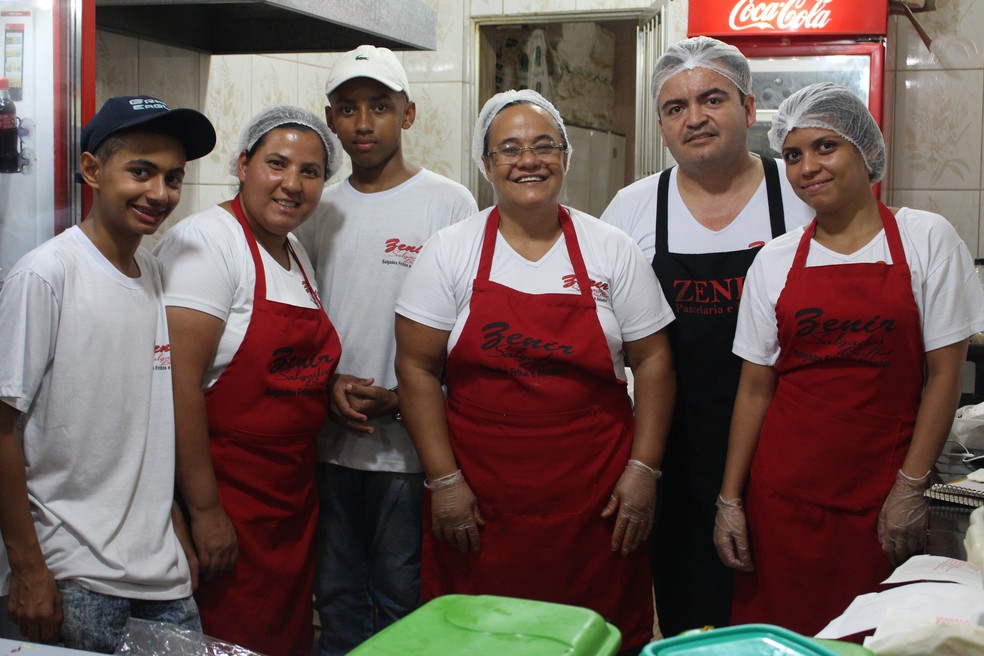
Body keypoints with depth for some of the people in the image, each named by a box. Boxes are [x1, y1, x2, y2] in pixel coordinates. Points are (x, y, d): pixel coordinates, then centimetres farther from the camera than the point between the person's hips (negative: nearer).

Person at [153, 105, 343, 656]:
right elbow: (181, 380, -21)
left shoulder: (297, 254, 12)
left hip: (296, 495, 8)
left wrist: (332, 388, 8)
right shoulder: (206, 241, -14)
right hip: (228, 498, -8)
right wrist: (205, 509, -22)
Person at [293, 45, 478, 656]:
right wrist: (328, 386, -4)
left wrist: (403, 396, -14)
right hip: (330, 444, 4)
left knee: (404, 605, 6)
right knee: (337, 602, 15)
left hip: (412, 445, -4)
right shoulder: (320, 210, 10)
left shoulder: (449, 203, -4)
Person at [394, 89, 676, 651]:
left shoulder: (612, 251, 3)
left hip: (593, 500, 1)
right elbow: (418, 368, -1)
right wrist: (444, 479, -6)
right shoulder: (451, 252, 0)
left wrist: (644, 469, -3)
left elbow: (652, 361, 4)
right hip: (479, 502, 0)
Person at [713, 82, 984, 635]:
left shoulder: (926, 239, -1)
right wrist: (730, 499, 2)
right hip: (783, 494, 2)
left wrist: (911, 486, -7)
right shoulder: (775, 261, 5)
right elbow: (756, 387, 6)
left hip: (880, 495, -2)